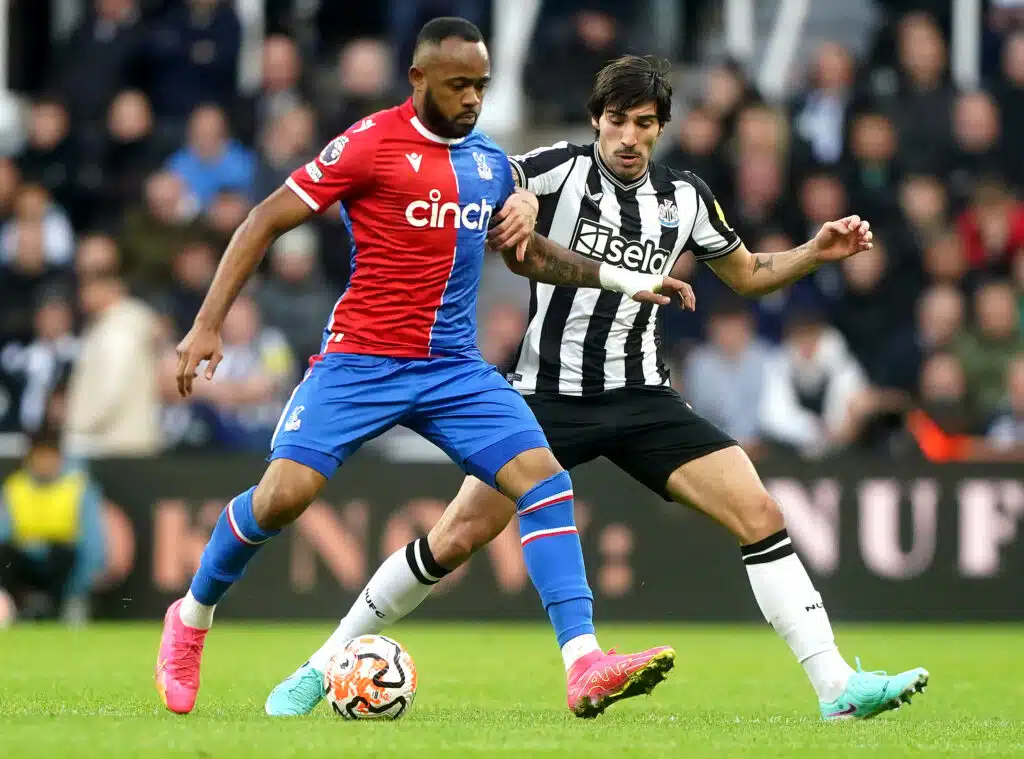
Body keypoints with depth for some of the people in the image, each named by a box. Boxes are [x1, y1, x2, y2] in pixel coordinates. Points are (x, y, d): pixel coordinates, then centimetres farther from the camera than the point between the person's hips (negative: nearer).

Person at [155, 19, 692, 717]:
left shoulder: (490, 161, 10)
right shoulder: (371, 143, -8)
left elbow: (527, 254, 27)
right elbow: (267, 222, -7)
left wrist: (623, 280, 18)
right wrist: (209, 323, -12)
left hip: (455, 369, 5)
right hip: (360, 362, -5)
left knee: (546, 480, -13)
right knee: (284, 494, -17)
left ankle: (585, 665, -17)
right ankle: (191, 620, 11)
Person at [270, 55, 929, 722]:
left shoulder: (685, 198, 7)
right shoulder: (563, 170, -6)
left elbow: (748, 275, 22)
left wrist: (817, 252, 5)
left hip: (642, 398, 3)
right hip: (550, 394, -3)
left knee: (760, 513, -12)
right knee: (457, 539, -9)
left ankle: (839, 688, -10)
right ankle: (319, 671, 7)